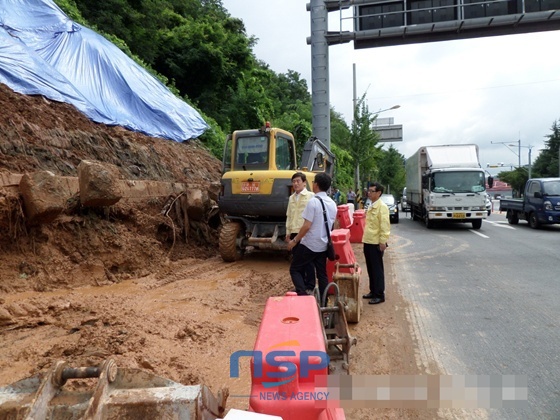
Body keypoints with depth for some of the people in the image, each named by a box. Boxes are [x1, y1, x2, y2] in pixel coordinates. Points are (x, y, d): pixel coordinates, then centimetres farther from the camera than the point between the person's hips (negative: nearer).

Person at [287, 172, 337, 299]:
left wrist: (295, 240, -10)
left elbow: (307, 226, -20)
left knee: (295, 269, 7)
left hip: (309, 244, -7)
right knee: (322, 275, 13)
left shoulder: (313, 202, -18)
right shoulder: (333, 204, 6)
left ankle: (303, 296, -7)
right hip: (323, 245, 7)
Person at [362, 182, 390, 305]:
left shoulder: (382, 206, -13)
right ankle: (373, 291, 26)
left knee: (377, 269, -1)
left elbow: (384, 225, -18)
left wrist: (383, 241, -21)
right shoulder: (371, 206, 13)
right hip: (368, 242, 9)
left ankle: (379, 295, 8)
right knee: (370, 268, 15)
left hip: (376, 243, -9)